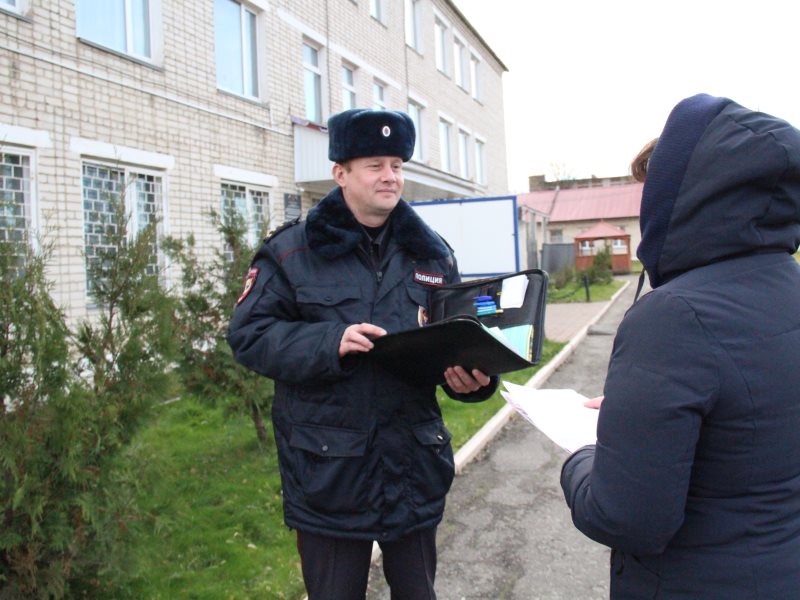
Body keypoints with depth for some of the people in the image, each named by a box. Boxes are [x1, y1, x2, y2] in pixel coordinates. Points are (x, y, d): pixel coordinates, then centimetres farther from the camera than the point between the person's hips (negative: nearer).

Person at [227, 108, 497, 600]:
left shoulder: (431, 252, 7)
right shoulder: (294, 251, -4)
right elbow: (248, 334, -7)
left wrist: (474, 377, -12)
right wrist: (330, 341, -22)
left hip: (415, 463, 4)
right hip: (328, 468, -3)